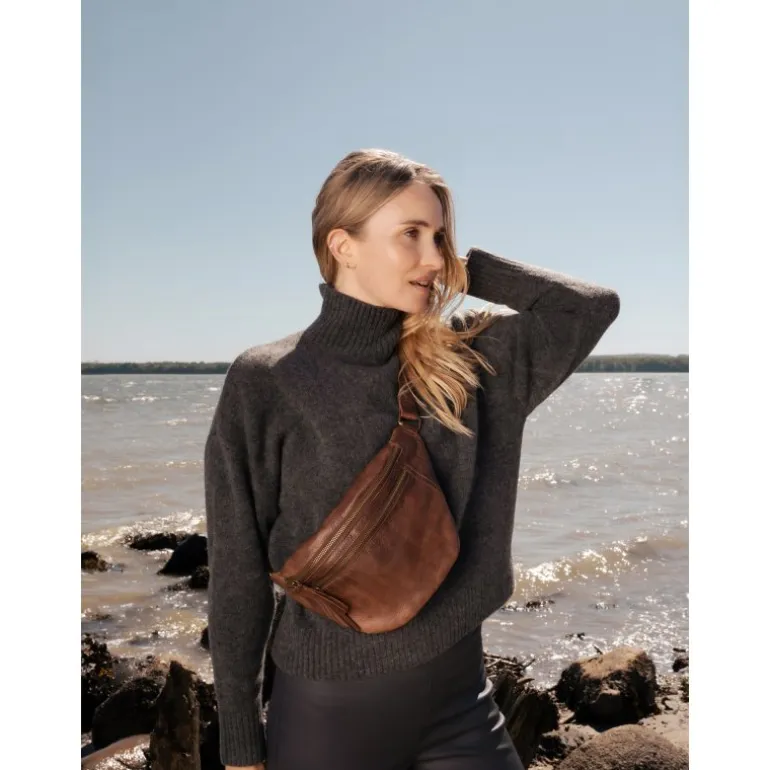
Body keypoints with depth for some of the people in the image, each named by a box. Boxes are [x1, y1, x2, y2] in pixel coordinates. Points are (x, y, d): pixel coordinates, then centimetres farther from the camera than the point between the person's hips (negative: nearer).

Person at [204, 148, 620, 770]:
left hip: (457, 694, 3)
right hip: (328, 708, -3)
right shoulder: (264, 382, -10)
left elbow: (594, 305, -2)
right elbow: (239, 574, -7)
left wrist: (468, 268, -3)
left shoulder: (470, 359, 0)